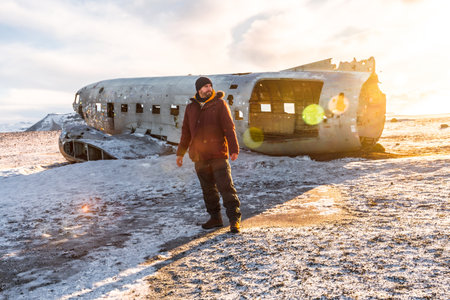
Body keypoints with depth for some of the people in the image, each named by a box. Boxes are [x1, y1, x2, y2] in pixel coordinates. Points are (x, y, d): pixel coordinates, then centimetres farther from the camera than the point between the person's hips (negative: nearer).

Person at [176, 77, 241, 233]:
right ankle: (215, 218, 23)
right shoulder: (191, 108, 12)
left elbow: (229, 128, -6)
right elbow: (186, 132, 18)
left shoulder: (220, 104, 0)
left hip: (218, 154, -4)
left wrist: (234, 149, -15)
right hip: (199, 157, 4)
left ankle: (235, 219, -1)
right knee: (208, 189, 11)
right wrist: (180, 152, 18)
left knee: (226, 186, -8)